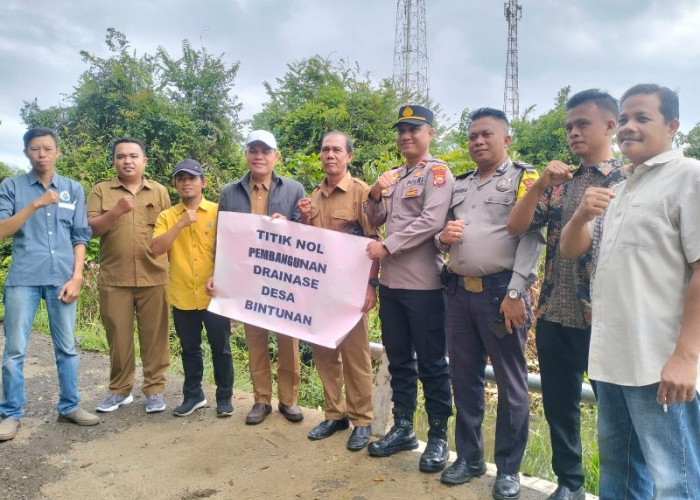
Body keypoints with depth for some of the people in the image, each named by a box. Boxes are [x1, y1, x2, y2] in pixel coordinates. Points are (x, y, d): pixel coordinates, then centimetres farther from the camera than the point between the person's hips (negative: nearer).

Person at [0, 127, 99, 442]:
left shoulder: (74, 190, 9)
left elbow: (80, 238, 7)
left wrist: (76, 278, -1)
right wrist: (35, 205, -16)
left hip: (61, 279, 2)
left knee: (66, 348, 8)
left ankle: (69, 407, 20)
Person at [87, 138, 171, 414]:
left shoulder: (160, 192, 9)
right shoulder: (101, 191, 6)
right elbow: (91, 228, -3)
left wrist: (173, 270, 4)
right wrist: (117, 210, -20)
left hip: (154, 277, 0)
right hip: (113, 278, 0)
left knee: (154, 335, 4)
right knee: (118, 336, 8)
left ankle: (154, 389, 16)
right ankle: (120, 389, 23)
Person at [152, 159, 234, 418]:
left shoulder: (218, 212, 0)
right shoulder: (167, 216, 4)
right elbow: (156, 248, -9)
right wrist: (181, 223, -17)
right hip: (182, 296, 2)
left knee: (221, 348, 6)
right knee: (190, 348, 15)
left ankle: (224, 397, 21)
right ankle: (193, 395, 30)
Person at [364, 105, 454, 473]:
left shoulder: (436, 172, -5)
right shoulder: (392, 176, 15)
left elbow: (431, 221, -19)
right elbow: (374, 221, 16)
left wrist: (386, 248, -15)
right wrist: (375, 195, -4)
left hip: (423, 284, -7)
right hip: (390, 281, 7)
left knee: (431, 363, 3)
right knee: (398, 360, 15)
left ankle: (438, 436, 18)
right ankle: (402, 428, 28)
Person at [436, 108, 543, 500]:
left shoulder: (524, 178, 0)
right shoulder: (460, 184, 17)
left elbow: (532, 238, -10)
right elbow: (444, 235, 23)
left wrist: (515, 293, -18)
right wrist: (443, 237, -2)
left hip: (500, 291, -5)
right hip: (459, 291, 6)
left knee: (510, 382, 6)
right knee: (465, 377, 13)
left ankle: (508, 468, 22)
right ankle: (470, 456, 30)